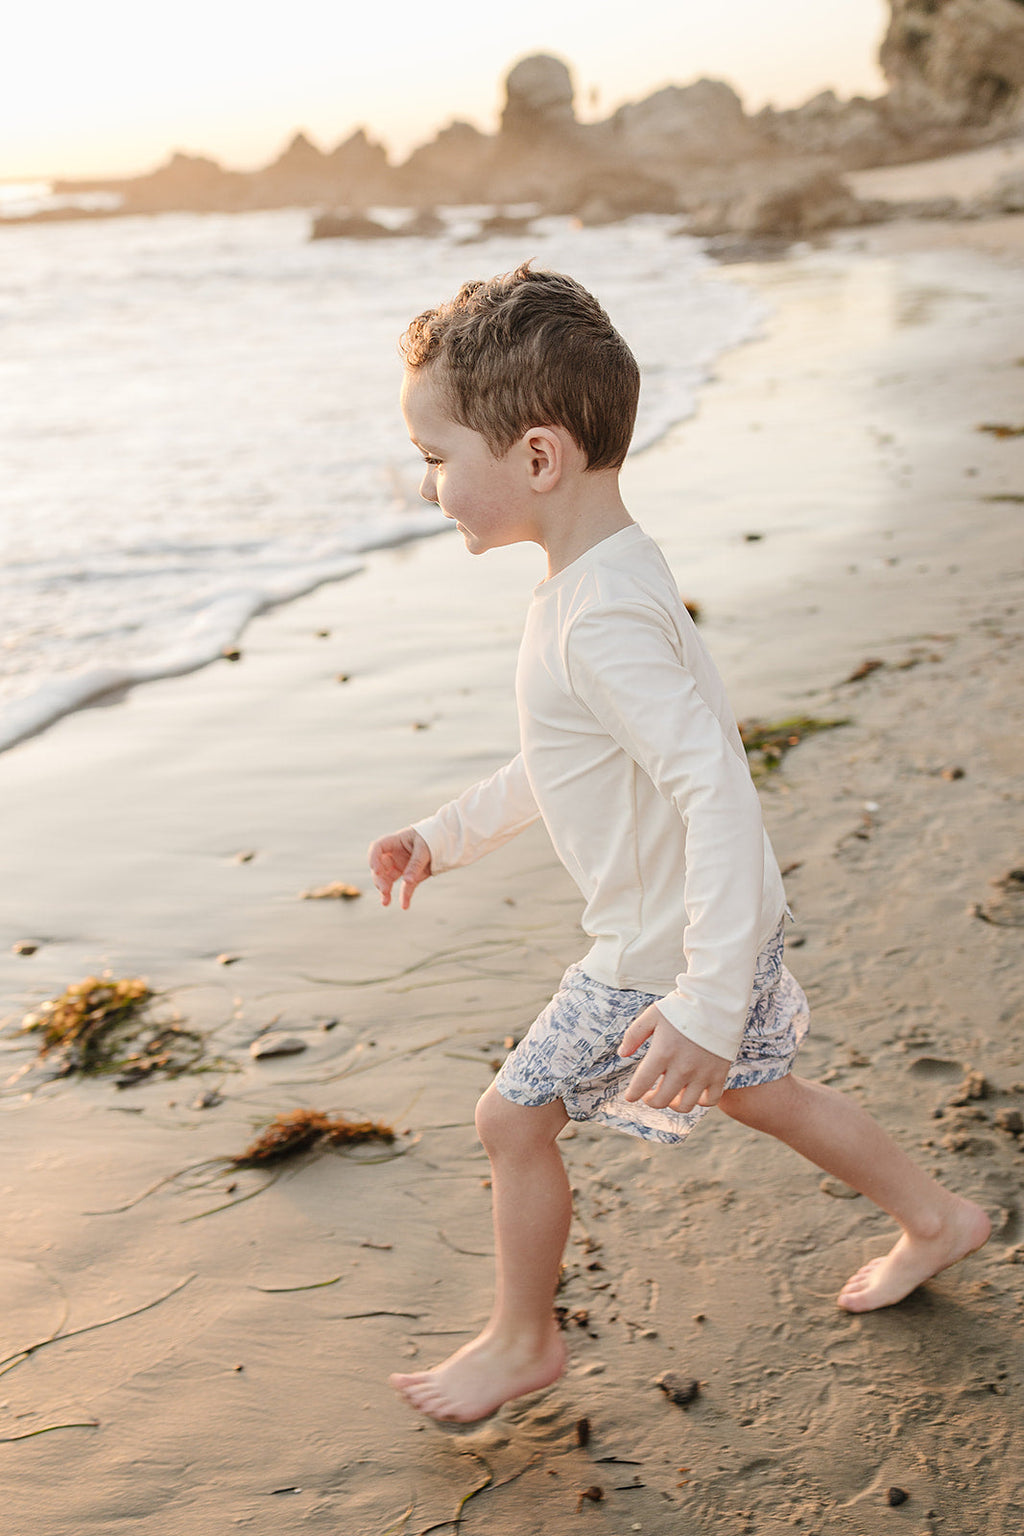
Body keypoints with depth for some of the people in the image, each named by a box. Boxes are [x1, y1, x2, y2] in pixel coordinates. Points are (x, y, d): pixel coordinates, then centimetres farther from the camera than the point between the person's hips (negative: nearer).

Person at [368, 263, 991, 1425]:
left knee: (513, 1114, 6)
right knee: (755, 1089, 27)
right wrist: (446, 835, 21)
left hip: (664, 952, -9)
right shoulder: (609, 575, 2)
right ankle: (937, 1218, 45)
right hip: (712, 926, 9)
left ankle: (522, 1342, 27)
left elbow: (718, 792, -35)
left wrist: (705, 1006, -36)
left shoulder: (601, 620, -30)